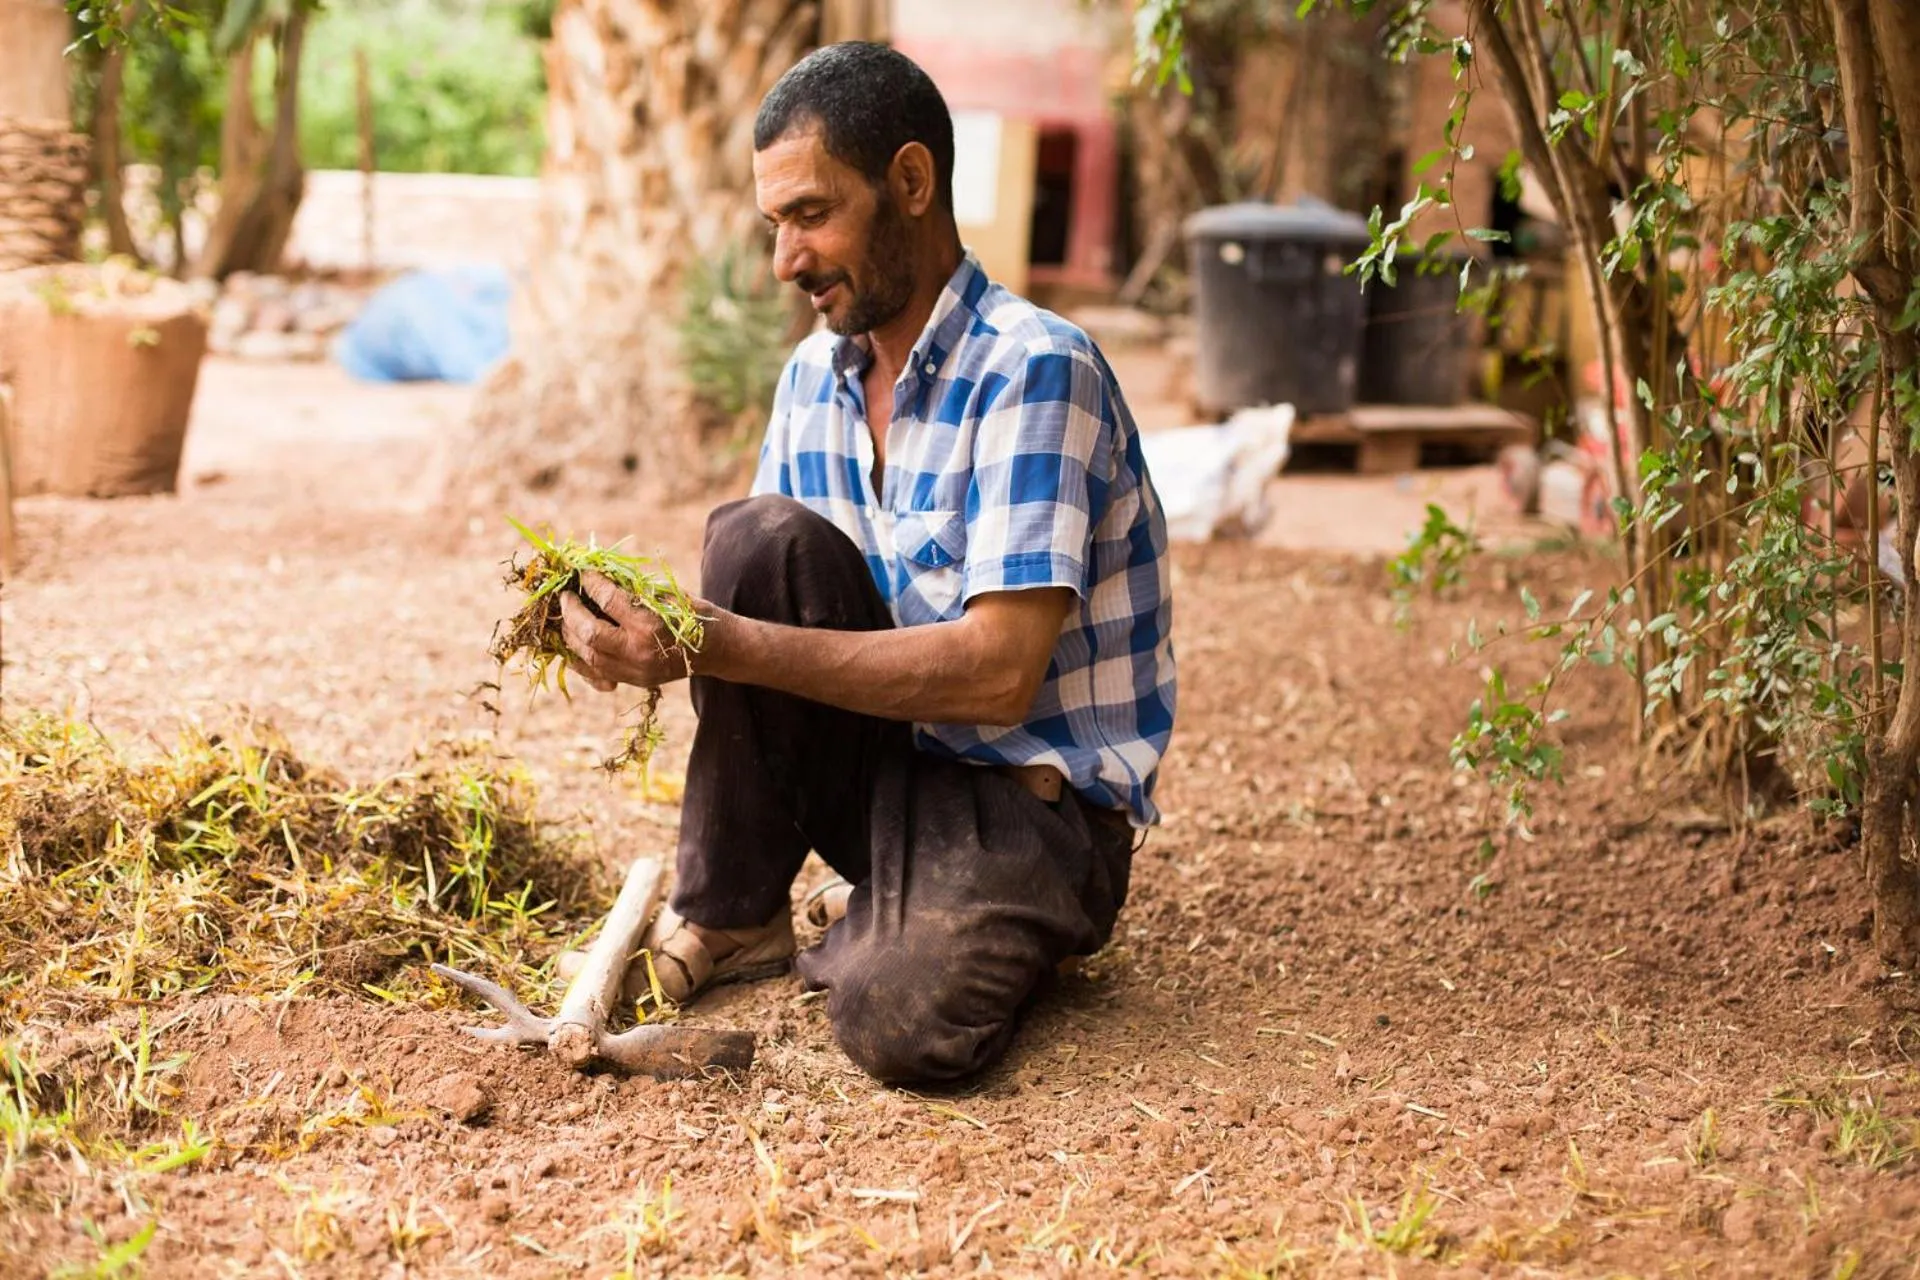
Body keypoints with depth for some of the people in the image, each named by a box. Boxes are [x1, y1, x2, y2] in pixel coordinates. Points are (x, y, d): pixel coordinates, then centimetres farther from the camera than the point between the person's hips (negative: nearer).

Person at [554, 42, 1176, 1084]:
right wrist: (655, 628, -17)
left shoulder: (1033, 370, -18)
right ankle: (727, 917, -9)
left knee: (905, 1021, -34)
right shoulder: (815, 374, 6)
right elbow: (764, 592, 8)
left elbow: (999, 671, -27)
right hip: (883, 761, 6)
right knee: (757, 536, -19)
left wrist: (717, 647, -30)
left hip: (1036, 793, -6)